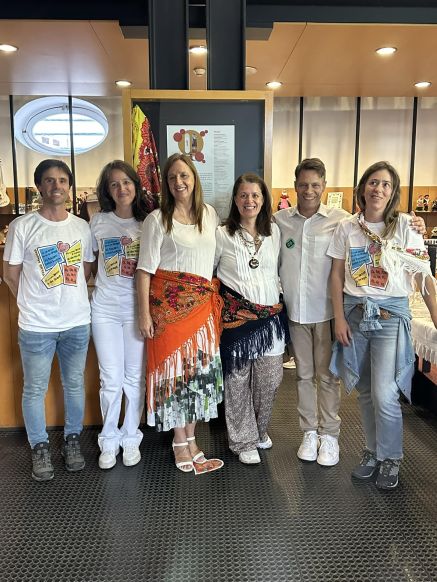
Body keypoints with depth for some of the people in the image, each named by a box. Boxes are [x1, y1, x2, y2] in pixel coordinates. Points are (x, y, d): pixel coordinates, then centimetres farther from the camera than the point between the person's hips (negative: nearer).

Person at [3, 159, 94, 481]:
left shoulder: (82, 226, 2)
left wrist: (68, 296, 6)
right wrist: (35, 303, 6)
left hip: (77, 322, 3)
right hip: (36, 325, -3)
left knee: (75, 385, 15)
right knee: (35, 389, 10)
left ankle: (73, 439, 34)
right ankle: (40, 447, 29)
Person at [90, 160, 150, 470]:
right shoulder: (98, 221, 0)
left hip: (137, 309, 0)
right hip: (105, 310, 0)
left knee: (135, 378, 9)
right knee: (111, 380, 5)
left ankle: (131, 438, 28)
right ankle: (109, 440, 25)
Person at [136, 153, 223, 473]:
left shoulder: (210, 214, 10)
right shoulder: (157, 219, -3)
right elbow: (145, 269, -5)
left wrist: (216, 297, 12)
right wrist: (144, 313, -9)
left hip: (203, 303, 4)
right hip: (169, 301, -4)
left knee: (200, 366, 6)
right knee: (174, 365, 2)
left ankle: (190, 436, 23)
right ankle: (180, 441, 18)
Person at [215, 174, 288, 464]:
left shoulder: (274, 231, 7)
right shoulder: (222, 234, -3)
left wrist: (276, 294, 11)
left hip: (271, 315, 4)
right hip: (236, 315, -3)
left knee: (270, 379, 9)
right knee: (238, 379, 4)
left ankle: (259, 429, 35)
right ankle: (243, 441, 22)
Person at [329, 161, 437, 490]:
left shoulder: (404, 226, -4)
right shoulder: (347, 228, 3)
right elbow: (337, 276, 6)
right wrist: (339, 318, 1)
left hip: (391, 315, -3)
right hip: (355, 313, 3)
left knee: (384, 395, -6)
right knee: (365, 391, 12)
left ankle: (390, 459, 18)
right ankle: (373, 452, 31)